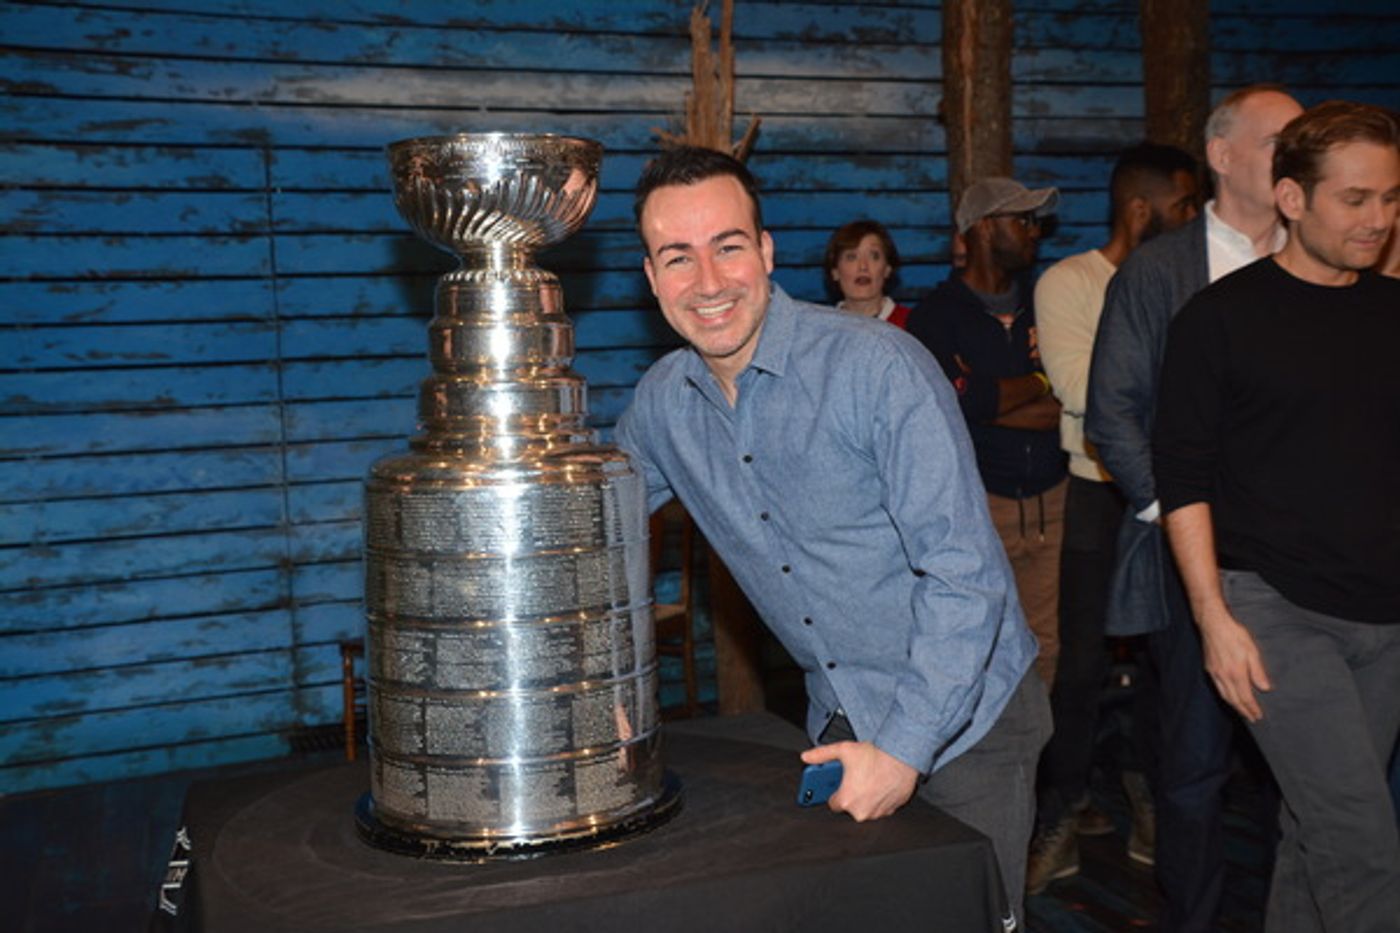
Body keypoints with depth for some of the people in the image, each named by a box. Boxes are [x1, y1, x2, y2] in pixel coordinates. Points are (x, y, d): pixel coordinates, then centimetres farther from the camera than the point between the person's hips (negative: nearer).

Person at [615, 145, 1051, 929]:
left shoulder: (879, 367, -21)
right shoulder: (662, 403, -3)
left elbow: (966, 572, -23)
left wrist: (905, 747, -25)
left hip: (963, 717, -5)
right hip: (840, 724, 5)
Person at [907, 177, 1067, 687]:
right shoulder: (937, 315, 0)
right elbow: (960, 400, -17)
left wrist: (988, 403, -8)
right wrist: (1040, 383, -2)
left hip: (1051, 497, 4)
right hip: (979, 501, -3)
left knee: (1050, 647, 3)